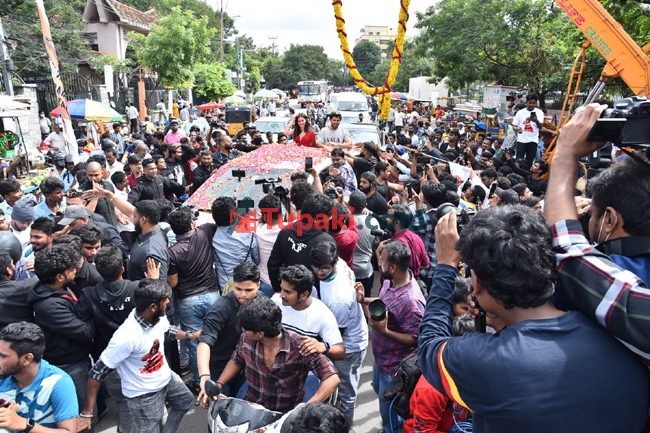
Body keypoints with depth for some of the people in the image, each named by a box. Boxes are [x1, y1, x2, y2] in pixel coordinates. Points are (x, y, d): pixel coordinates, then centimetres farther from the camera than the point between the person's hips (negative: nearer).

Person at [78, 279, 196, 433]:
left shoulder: (159, 317, -16)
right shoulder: (126, 336, -36)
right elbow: (98, 372, -27)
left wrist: (190, 335, 8)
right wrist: (86, 414, -24)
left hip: (166, 377, 8)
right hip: (144, 395, -7)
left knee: (186, 400, 27)